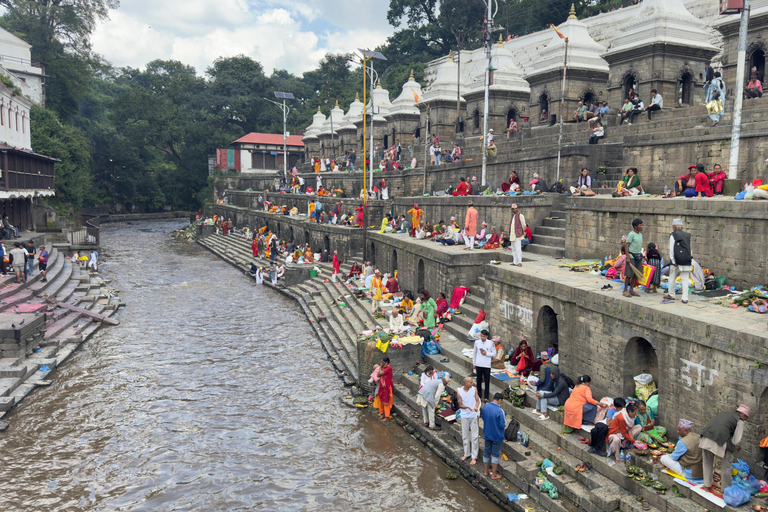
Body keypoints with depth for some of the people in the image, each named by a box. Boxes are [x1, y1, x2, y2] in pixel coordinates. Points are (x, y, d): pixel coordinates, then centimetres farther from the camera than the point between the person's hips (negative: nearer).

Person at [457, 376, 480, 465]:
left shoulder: (474, 389, -6)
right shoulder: (459, 392, -10)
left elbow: (477, 400, -1)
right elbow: (460, 405, -5)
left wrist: (476, 407, -22)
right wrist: (468, 407, -22)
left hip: (473, 416, 0)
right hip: (464, 416, 0)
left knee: (474, 436, 0)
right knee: (465, 436, 12)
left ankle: (474, 457, 7)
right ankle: (467, 454, 29)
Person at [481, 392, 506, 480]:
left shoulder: (485, 407, -7)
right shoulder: (500, 411, -26)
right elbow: (503, 425, -20)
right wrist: (505, 419, -1)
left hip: (487, 434, 6)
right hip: (497, 436, -6)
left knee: (486, 452, 18)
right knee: (495, 454, 7)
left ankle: (486, 471, 34)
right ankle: (494, 475, 17)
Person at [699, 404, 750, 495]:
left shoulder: (722, 413, 25)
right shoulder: (739, 421, 8)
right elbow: (736, 441, 0)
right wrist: (737, 448, 23)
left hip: (705, 439, 5)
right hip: (720, 443, -5)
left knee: (707, 464, 23)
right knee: (726, 467, 15)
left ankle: (707, 486, 34)